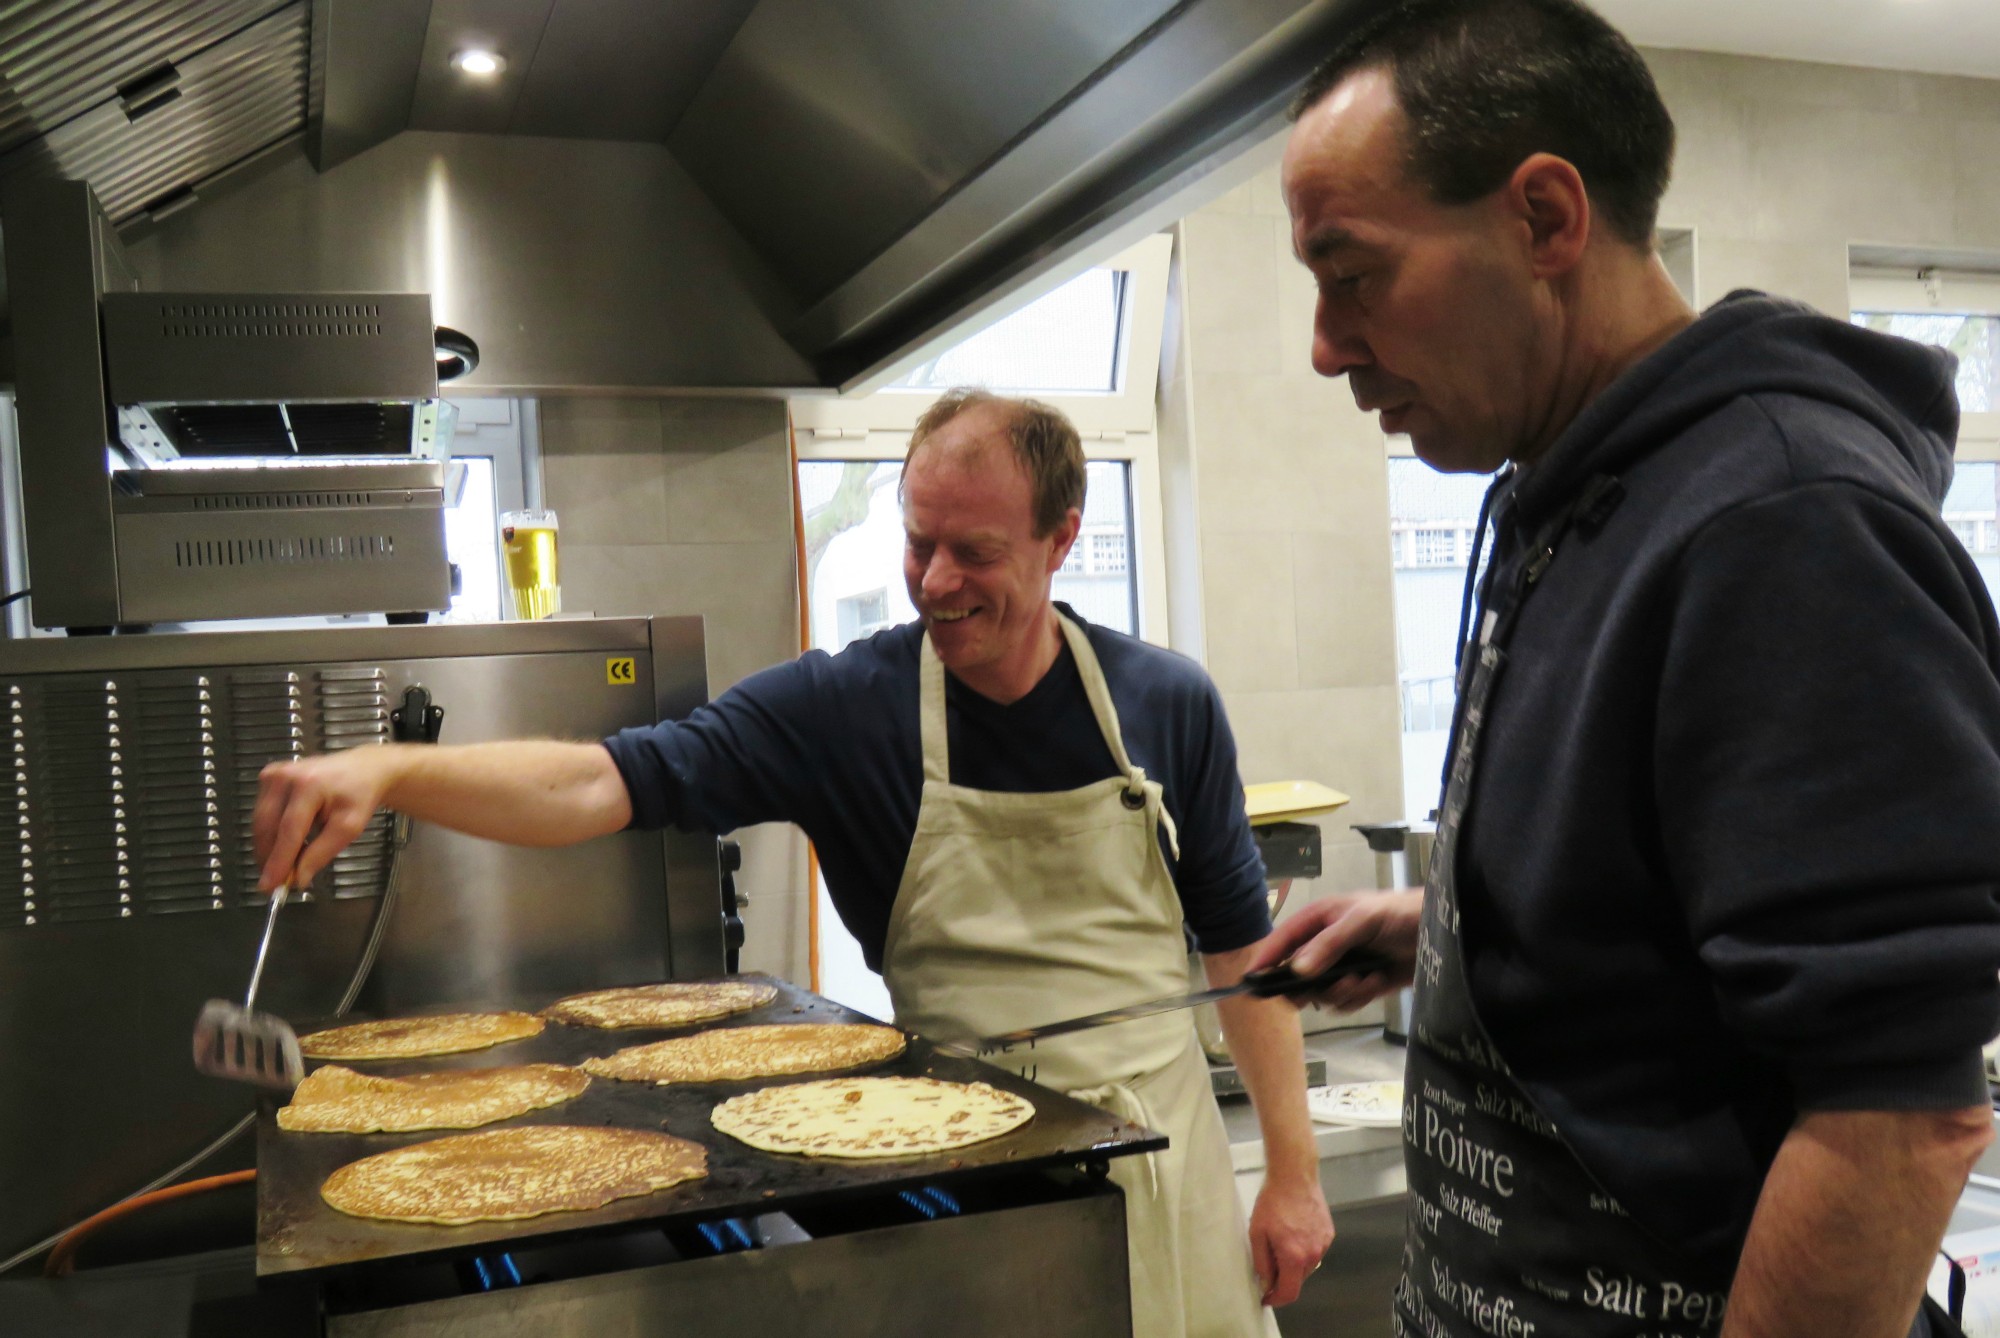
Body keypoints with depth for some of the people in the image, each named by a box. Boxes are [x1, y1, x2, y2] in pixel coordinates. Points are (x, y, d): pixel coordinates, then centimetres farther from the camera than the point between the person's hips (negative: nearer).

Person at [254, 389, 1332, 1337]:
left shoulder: (1170, 704, -6)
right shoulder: (840, 707, -13)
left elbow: (1240, 944, 0)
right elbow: (602, 785, -20)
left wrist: (1294, 1173, 0)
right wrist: (385, 770, -36)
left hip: (1165, 1161, 2)